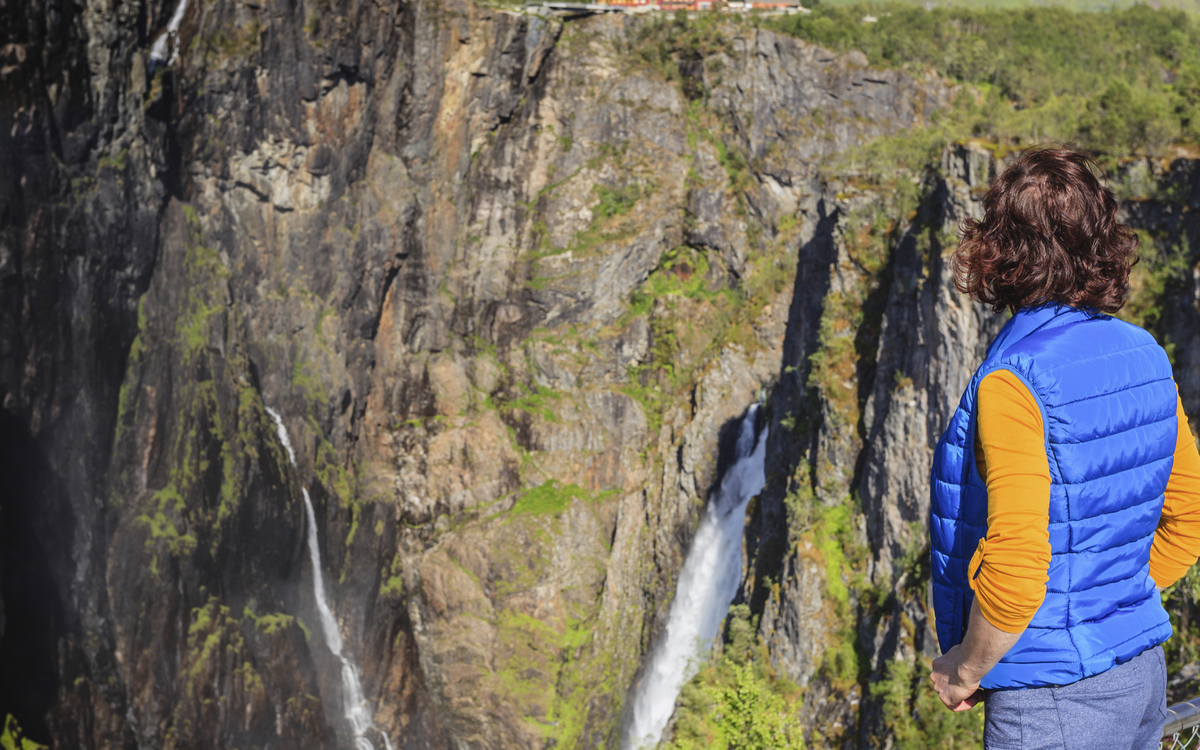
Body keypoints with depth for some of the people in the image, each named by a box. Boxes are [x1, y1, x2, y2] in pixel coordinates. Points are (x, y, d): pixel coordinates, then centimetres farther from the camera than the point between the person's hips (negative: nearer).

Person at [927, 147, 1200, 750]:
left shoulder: (1012, 382, -22)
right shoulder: (1143, 356, 2)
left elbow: (1016, 568, -27)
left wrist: (965, 668, -11)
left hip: (1054, 699, -8)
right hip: (1143, 677, 8)